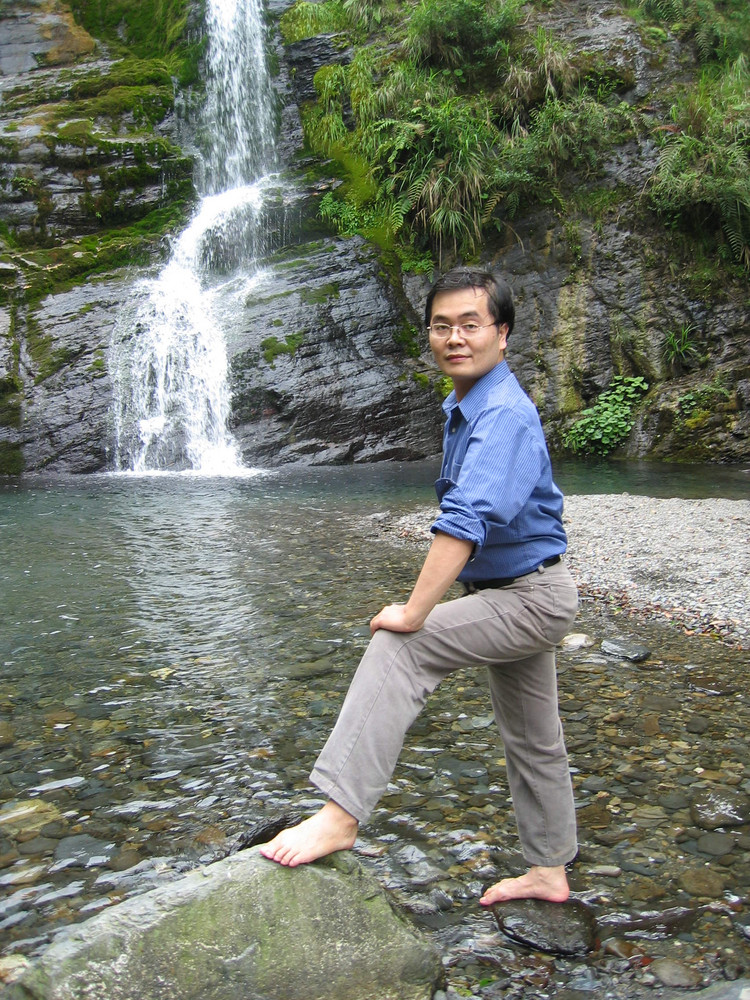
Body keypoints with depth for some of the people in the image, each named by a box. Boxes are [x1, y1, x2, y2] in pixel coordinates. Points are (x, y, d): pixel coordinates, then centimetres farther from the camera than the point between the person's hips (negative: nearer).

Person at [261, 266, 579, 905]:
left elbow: (468, 519, -36)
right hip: (511, 594, 10)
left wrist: (416, 612, -35)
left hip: (531, 596, -10)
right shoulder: (463, 408, 10)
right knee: (532, 739, 17)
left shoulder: (505, 415, -23)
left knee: (398, 647, -23)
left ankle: (340, 814, -24)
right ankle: (549, 871, 32)